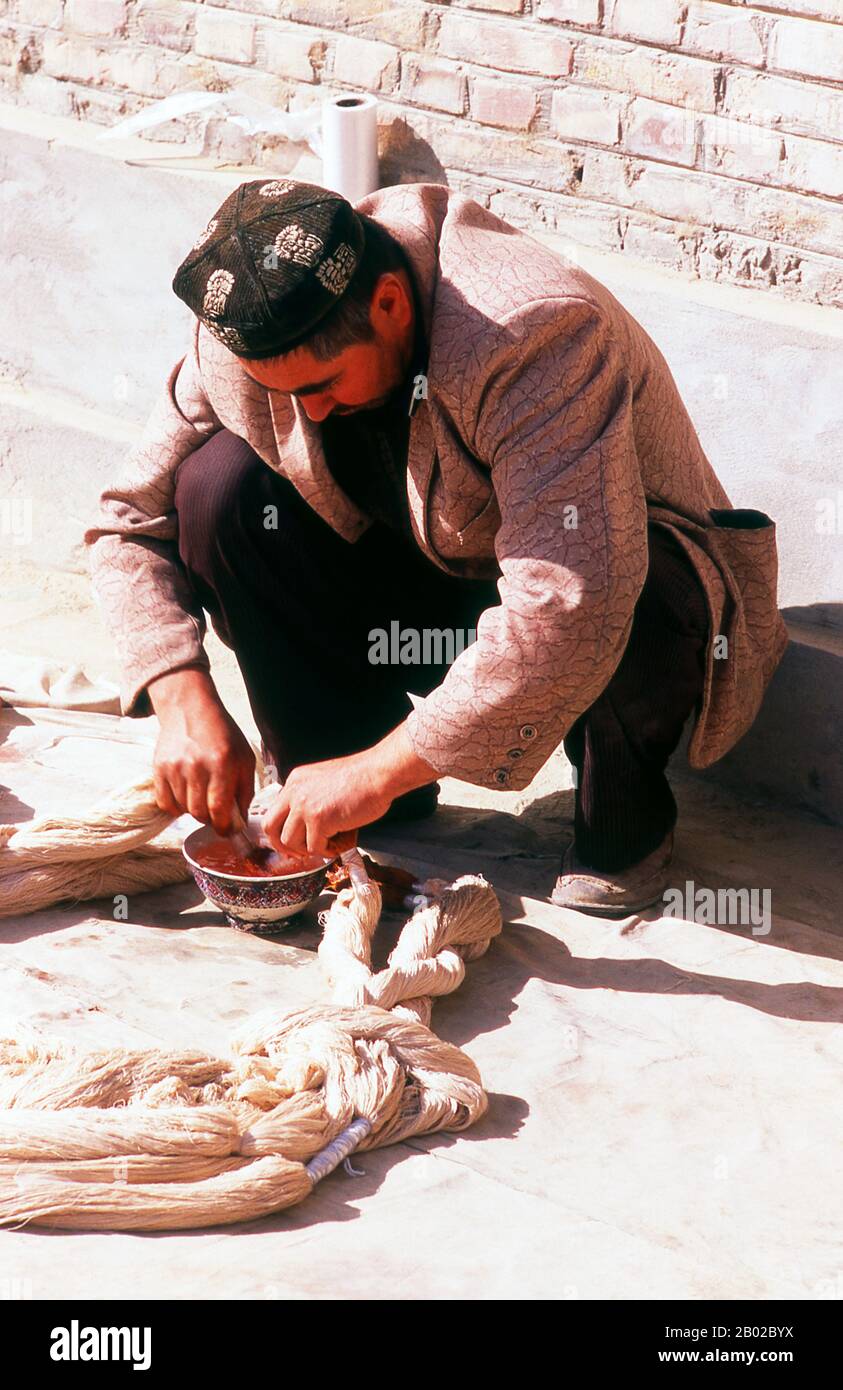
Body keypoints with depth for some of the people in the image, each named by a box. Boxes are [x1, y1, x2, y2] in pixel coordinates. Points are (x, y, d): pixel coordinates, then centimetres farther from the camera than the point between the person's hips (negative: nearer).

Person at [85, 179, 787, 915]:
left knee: (617, 608, -41)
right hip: (433, 572, 5)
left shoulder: (534, 334, -35)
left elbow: (571, 611, -44)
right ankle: (326, 802, -3)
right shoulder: (248, 333, -17)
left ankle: (625, 822, -7)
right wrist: (184, 699, -23)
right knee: (219, 484, -18)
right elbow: (133, 517, -6)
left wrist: (379, 770, -39)